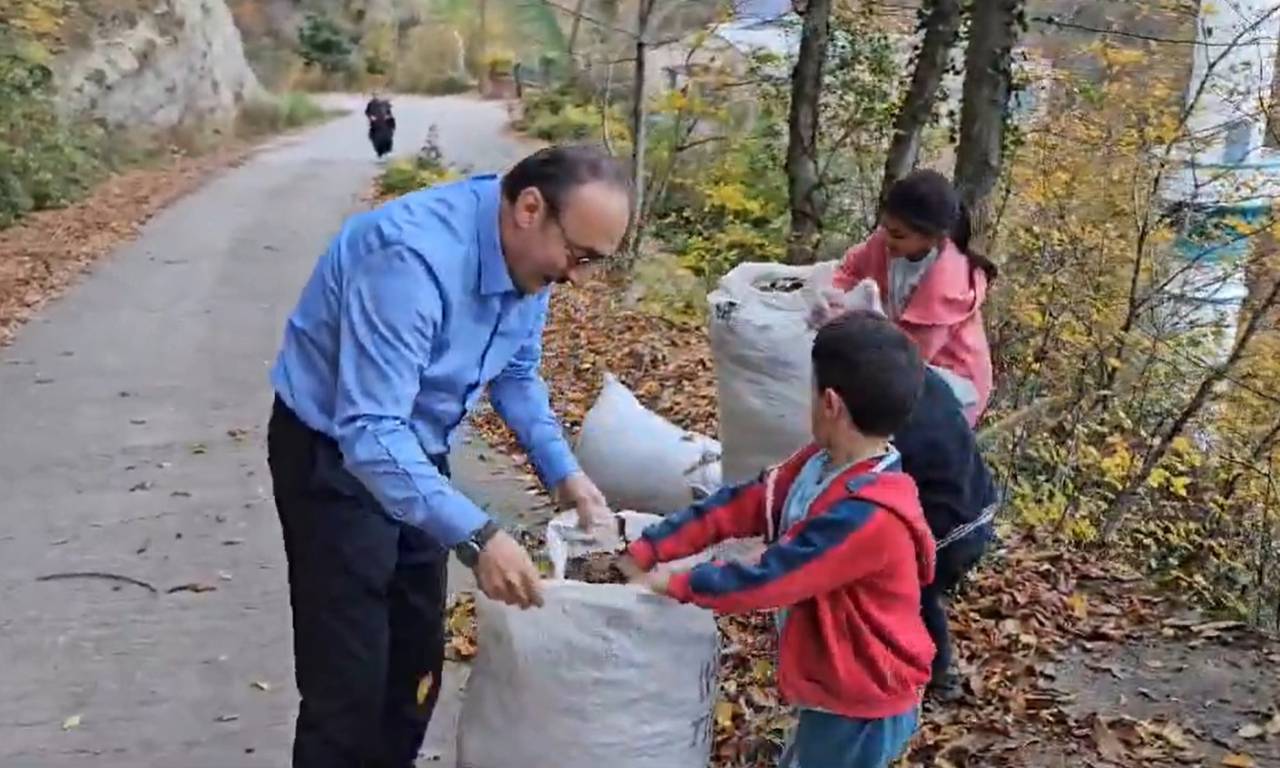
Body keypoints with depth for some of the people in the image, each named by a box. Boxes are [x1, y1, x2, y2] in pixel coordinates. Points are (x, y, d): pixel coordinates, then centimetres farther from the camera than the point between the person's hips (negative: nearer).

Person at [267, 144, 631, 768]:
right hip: (335, 454, -8)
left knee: (417, 658, 16)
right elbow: (369, 434, -39)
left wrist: (563, 472, -3)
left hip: (417, 449, 8)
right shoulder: (414, 257, -35)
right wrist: (476, 537, -45)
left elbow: (518, 375, 8)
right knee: (349, 681, -4)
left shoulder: (529, 256, -8)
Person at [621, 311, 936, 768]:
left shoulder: (868, 516, -33)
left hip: (861, 704, -8)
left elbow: (765, 581, -28)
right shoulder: (820, 464, -4)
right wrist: (648, 549, -9)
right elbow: (741, 506, -3)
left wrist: (674, 584, -15)